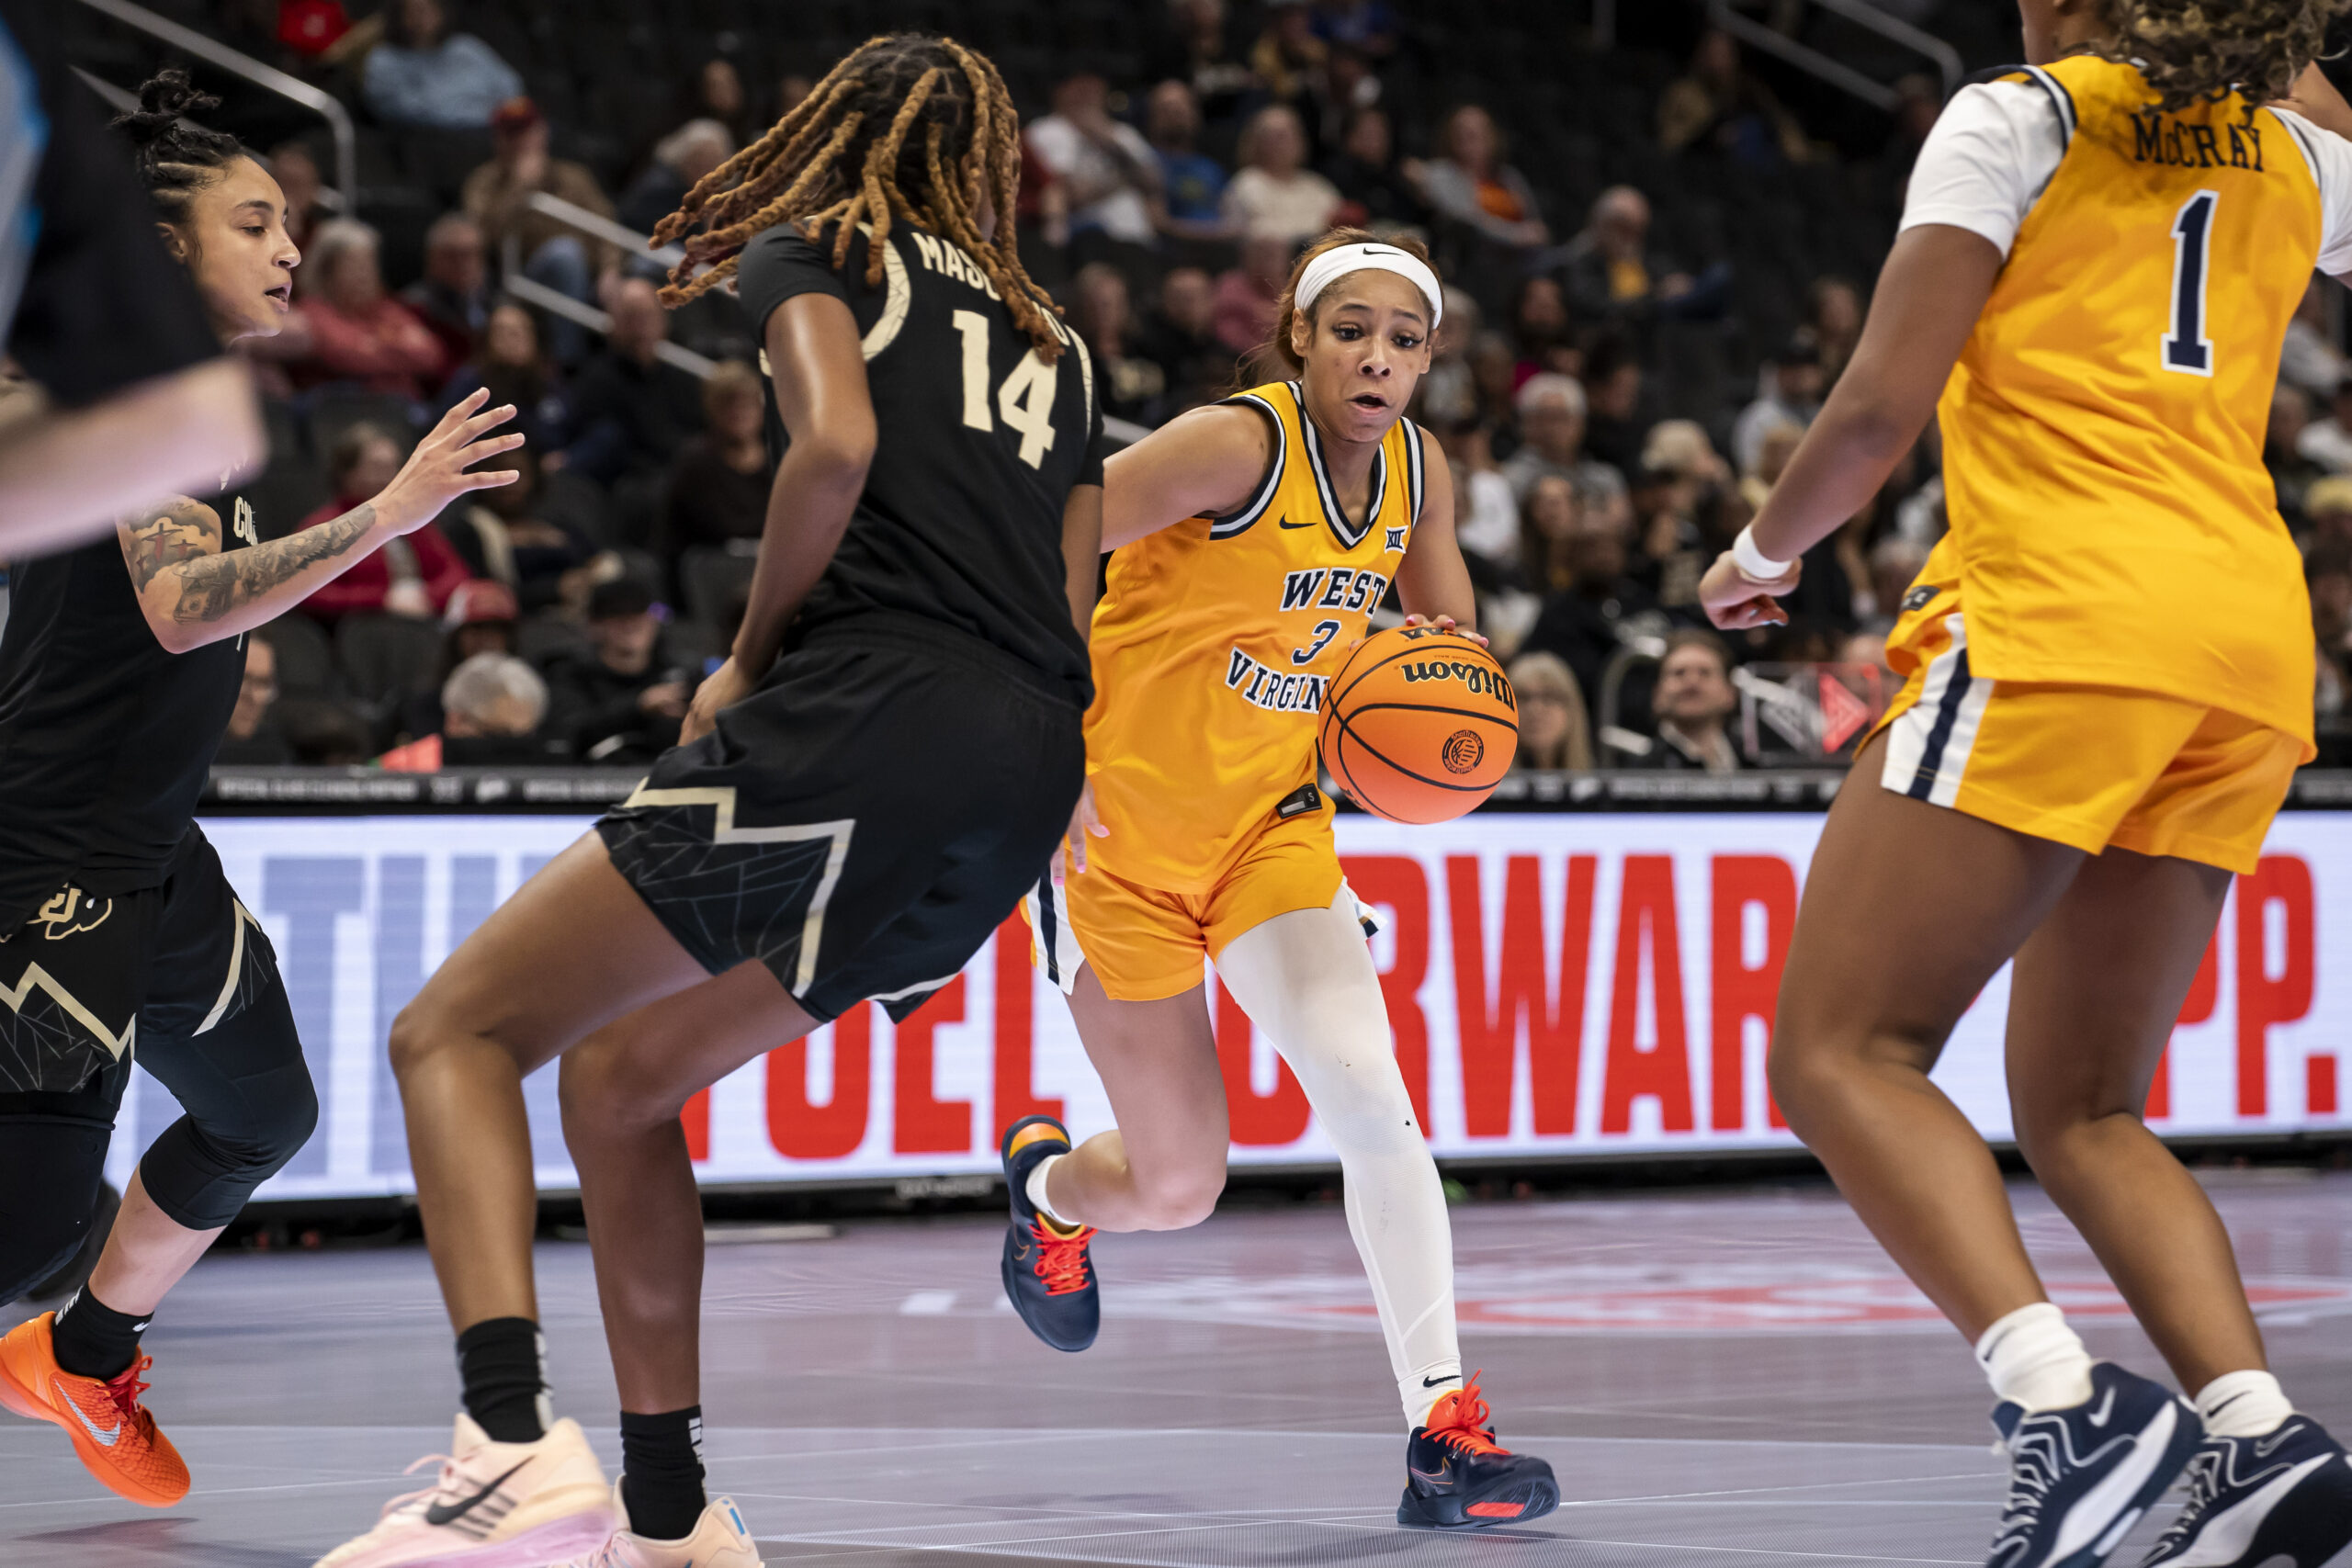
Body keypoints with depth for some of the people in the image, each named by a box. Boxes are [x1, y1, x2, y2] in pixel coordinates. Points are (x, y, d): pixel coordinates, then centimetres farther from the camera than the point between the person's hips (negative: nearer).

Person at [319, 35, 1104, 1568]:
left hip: (862, 716, -7)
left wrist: (750, 660, 3)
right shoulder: (1053, 343, 29)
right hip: (1034, 778, 7)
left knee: (457, 1031, -3)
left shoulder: (807, 251, 12)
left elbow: (836, 443, -8)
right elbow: (1066, 603, 20)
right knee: (620, 1075, 22)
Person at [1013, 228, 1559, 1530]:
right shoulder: (1235, 445, -22)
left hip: (1270, 824, 4)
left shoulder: (1418, 472, -2)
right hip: (1115, 830, -4)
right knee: (1177, 1185, 2)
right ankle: (1046, 1184, 41)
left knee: (1366, 1085, -19)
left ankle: (1442, 1428, -17)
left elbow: (1446, 633, 13)